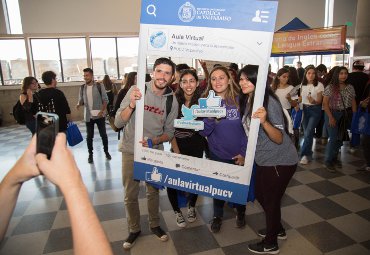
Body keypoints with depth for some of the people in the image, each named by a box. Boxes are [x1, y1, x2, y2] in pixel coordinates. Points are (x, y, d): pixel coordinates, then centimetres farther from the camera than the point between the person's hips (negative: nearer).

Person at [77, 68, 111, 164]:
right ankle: (90, 154, 23)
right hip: (88, 116, 2)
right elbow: (81, 100, 9)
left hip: (99, 115, -2)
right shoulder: (82, 88, 2)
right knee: (89, 136, 8)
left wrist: (102, 111, -18)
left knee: (103, 134, 8)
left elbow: (105, 100, -7)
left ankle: (106, 152, 26)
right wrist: (79, 104, -15)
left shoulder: (99, 86, -7)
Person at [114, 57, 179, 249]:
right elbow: (118, 122, -16)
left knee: (153, 192, 18)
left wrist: (154, 141, -20)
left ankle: (154, 225, 42)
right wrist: (132, 105, -35)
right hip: (131, 152, -1)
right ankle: (134, 229, 35)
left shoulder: (172, 101, -7)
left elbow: (169, 132, 1)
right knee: (130, 195, 11)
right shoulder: (137, 90, -14)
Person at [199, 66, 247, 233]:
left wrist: (244, 153, -10)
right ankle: (217, 216, 41)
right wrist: (210, 117, -28)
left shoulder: (240, 100, -12)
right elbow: (203, 132, -10)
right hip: (217, 154, 1)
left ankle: (241, 212, 46)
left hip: (239, 155, 0)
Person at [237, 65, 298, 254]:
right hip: (264, 159, 8)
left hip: (280, 161, -8)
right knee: (260, 194, 21)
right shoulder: (246, 101, 2)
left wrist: (264, 121, -41)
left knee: (271, 199, 7)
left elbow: (279, 139, -25)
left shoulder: (269, 102, -22)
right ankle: (277, 229, 46)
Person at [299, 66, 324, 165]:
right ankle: (308, 154, 20)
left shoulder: (319, 85, -8)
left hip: (315, 110, -4)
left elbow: (320, 101, -8)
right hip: (304, 109, 4)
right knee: (306, 133, 8)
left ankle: (305, 154, -1)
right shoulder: (303, 85, 5)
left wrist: (314, 101, -29)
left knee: (308, 133, -11)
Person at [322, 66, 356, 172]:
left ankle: (334, 157, 27)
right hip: (333, 114, -5)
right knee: (334, 138, -7)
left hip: (346, 115, 5)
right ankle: (328, 161, 6)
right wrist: (330, 117, -15)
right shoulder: (330, 88, -7)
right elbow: (325, 103, -9)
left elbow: (353, 103, 9)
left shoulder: (350, 87, 6)